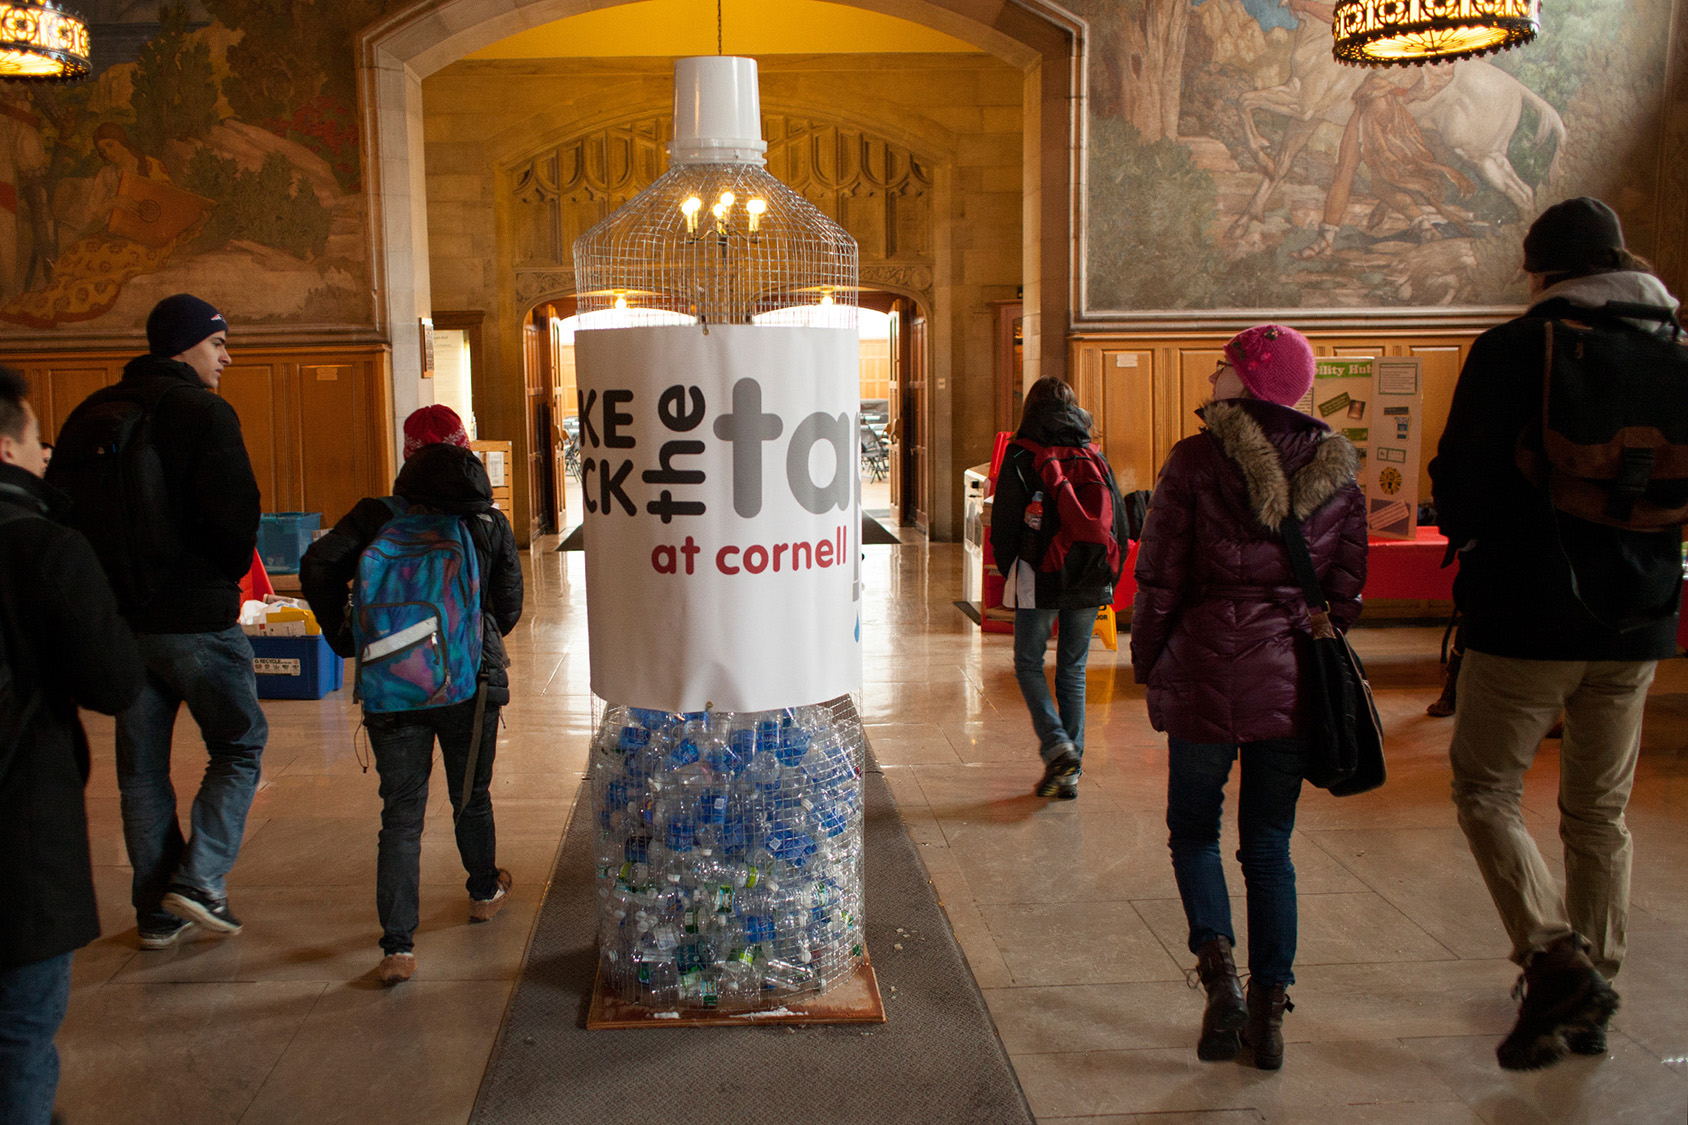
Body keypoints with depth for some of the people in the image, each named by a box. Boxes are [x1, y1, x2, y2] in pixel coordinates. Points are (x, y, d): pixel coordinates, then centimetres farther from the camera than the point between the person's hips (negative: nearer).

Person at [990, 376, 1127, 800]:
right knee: (1073, 670, 12)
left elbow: (1003, 526, -5)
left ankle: (1057, 746, -8)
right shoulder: (1096, 459, 6)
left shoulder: (1021, 459, -5)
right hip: (1089, 586, 4)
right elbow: (1120, 523, 8)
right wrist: (1107, 577, 16)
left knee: (1028, 664, 11)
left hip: (1040, 582, -4)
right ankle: (1070, 772, 13)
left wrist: (1009, 571, 10)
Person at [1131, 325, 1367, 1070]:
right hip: (1293, 679, 4)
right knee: (1270, 844, 12)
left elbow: (1159, 577, -7)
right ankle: (1269, 1008, 14)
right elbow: (1346, 590, 8)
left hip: (1208, 671, -3)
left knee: (1194, 829, 15)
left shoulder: (1196, 461, -8)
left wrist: (1146, 664, 5)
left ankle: (1217, 961, -5)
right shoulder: (1337, 471, 4)